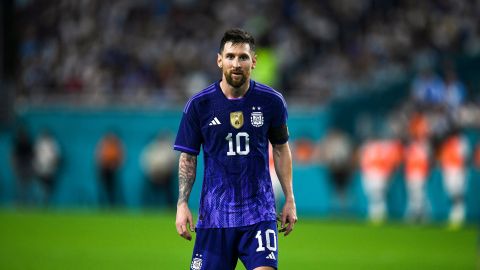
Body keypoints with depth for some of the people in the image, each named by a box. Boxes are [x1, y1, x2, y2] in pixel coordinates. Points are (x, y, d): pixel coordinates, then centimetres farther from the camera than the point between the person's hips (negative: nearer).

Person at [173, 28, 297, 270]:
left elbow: (281, 149, 11)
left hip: (259, 213, 0)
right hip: (214, 213, 0)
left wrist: (290, 199, 8)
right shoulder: (198, 105, -3)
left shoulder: (272, 102, -1)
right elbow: (187, 157, 4)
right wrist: (182, 204, -5)